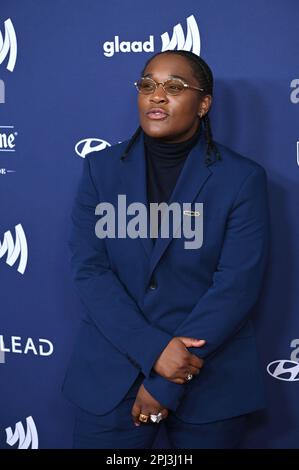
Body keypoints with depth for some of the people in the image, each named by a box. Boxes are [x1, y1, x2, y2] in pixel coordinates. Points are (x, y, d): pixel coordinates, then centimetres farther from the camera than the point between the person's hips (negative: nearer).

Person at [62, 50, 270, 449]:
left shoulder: (242, 178, -6)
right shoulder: (102, 168, 2)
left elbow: (238, 284, -11)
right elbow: (88, 269, -5)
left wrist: (166, 386, -14)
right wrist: (153, 349, -17)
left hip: (211, 382, -1)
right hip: (111, 374, 2)